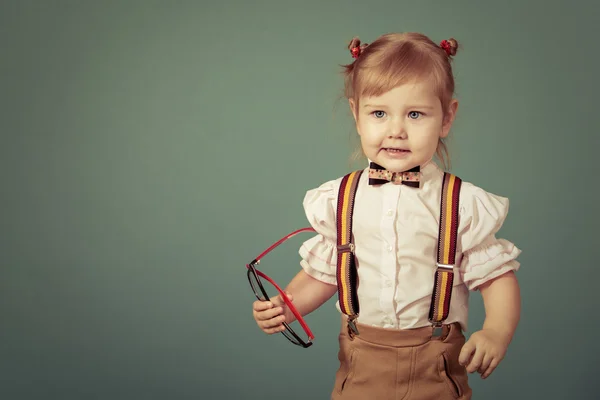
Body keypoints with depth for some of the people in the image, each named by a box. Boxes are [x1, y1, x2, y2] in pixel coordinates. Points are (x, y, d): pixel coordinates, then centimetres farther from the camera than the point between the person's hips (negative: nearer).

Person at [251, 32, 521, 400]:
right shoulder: (338, 200, -3)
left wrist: (496, 332, -23)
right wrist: (285, 306, -10)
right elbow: (323, 273, 6)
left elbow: (498, 276, -6)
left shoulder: (464, 204, -9)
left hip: (436, 370, -1)